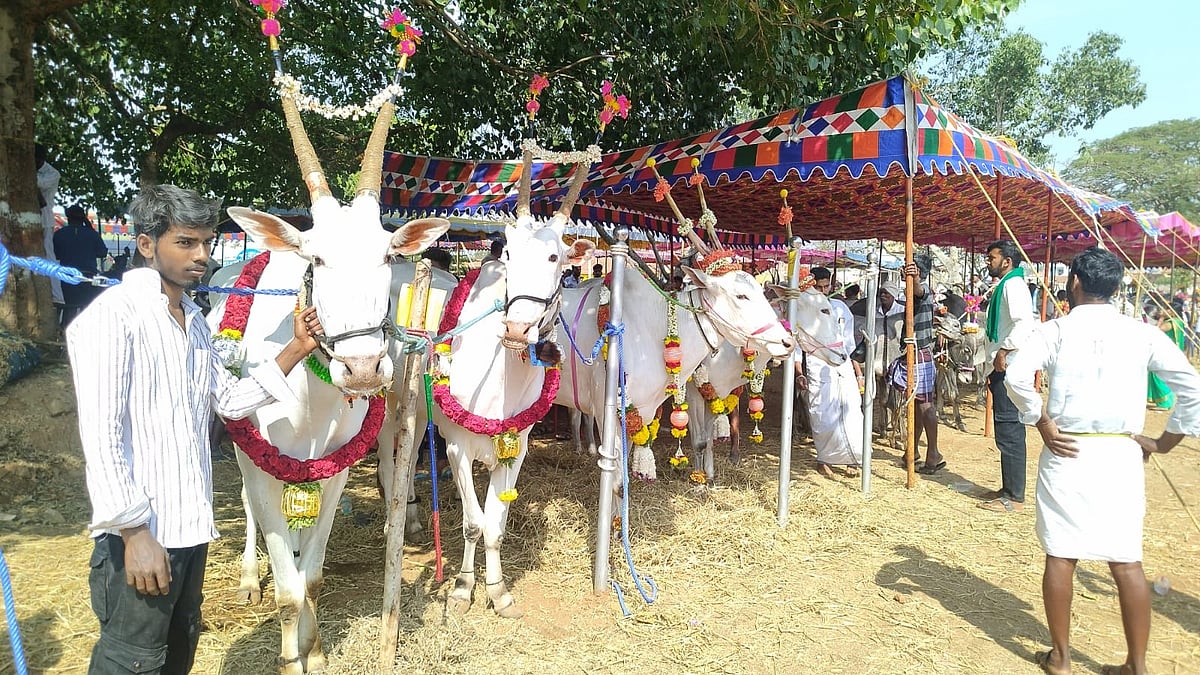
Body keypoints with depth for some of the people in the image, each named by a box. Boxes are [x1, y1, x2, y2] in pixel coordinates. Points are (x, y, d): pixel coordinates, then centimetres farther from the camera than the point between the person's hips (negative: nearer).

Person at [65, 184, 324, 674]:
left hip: (191, 525, 8)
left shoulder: (192, 319, 12)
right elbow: (101, 435, -17)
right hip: (140, 533, -8)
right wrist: (135, 532, -19)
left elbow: (230, 400, 14)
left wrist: (296, 349, 4)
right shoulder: (113, 315, -13)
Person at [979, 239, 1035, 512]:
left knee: (1009, 432, -7)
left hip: (1010, 367, -11)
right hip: (1003, 369, 11)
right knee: (1006, 432, 14)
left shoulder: (1013, 285, -10)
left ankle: (1014, 497, -2)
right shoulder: (1004, 286, 21)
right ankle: (1008, 489, 22)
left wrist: (1004, 351, -21)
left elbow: (1025, 323, -26)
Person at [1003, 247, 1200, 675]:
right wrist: (1165, 443, 8)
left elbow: (1016, 375, -19)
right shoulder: (1142, 334, 4)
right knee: (1127, 562, 9)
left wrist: (1042, 425, -8)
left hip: (1067, 453, -2)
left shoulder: (1056, 330, -3)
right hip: (1122, 455, 2)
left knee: (1060, 556, 8)